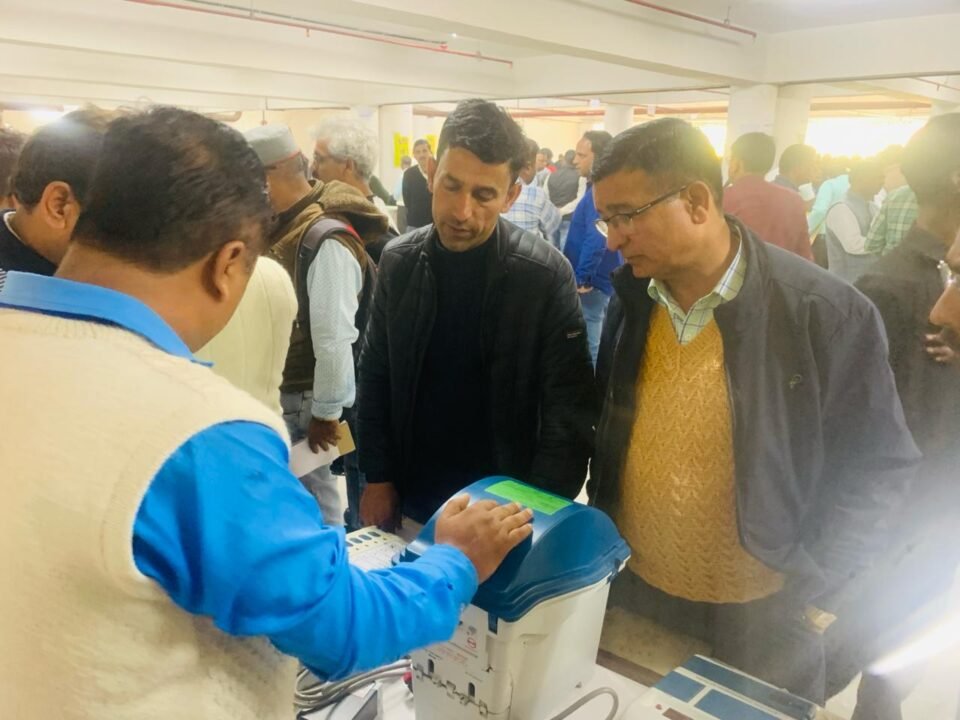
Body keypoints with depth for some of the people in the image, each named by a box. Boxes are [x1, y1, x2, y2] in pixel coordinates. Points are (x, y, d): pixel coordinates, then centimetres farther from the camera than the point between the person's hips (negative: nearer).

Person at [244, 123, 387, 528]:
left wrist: (326, 412, -18)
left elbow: (334, 338, -24)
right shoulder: (283, 225, 7)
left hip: (305, 397, -8)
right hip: (278, 389, 9)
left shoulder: (326, 240, -23)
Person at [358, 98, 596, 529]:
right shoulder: (397, 262, -5)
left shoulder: (547, 275, -16)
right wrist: (377, 478, 1)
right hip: (411, 502, 3)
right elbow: (375, 378, 3)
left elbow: (570, 409, -13)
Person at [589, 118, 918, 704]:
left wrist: (814, 590, -11)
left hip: (759, 618, -4)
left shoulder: (830, 313, -19)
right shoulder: (630, 299, -5)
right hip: (631, 591, 4)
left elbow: (878, 467, -11)